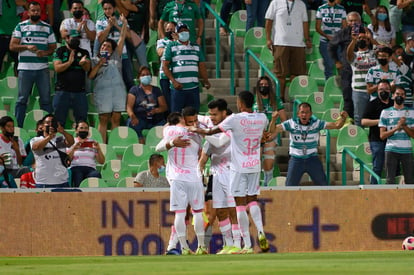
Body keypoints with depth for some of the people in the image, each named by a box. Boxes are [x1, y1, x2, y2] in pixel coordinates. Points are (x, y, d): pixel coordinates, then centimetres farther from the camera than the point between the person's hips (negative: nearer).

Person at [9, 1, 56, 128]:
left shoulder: (47, 27, 12)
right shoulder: (21, 26, 7)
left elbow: (53, 47, 12)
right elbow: (12, 46, 1)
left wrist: (45, 53, -10)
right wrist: (27, 47, -15)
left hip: (42, 68, 1)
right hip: (25, 68, -1)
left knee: (46, 99, 1)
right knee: (22, 99, 1)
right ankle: (18, 127, 4)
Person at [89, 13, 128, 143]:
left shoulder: (116, 57, 19)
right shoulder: (95, 60, 14)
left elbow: (122, 39, 15)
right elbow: (90, 75, 3)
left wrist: (124, 24, 10)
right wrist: (99, 64, -5)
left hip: (118, 90, 2)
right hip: (102, 91, -2)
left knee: (116, 119, 0)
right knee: (104, 119, -5)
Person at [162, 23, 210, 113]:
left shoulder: (196, 47, 17)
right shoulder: (171, 47, 4)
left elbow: (202, 66, 17)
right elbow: (165, 66, -1)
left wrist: (206, 81, 2)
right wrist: (174, 81, -12)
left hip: (193, 87, 4)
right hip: (178, 88, -4)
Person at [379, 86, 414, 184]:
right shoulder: (386, 112, 7)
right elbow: (382, 135, 1)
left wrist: (404, 126, -11)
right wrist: (396, 128, -12)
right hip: (391, 150, -1)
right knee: (390, 181, -2)